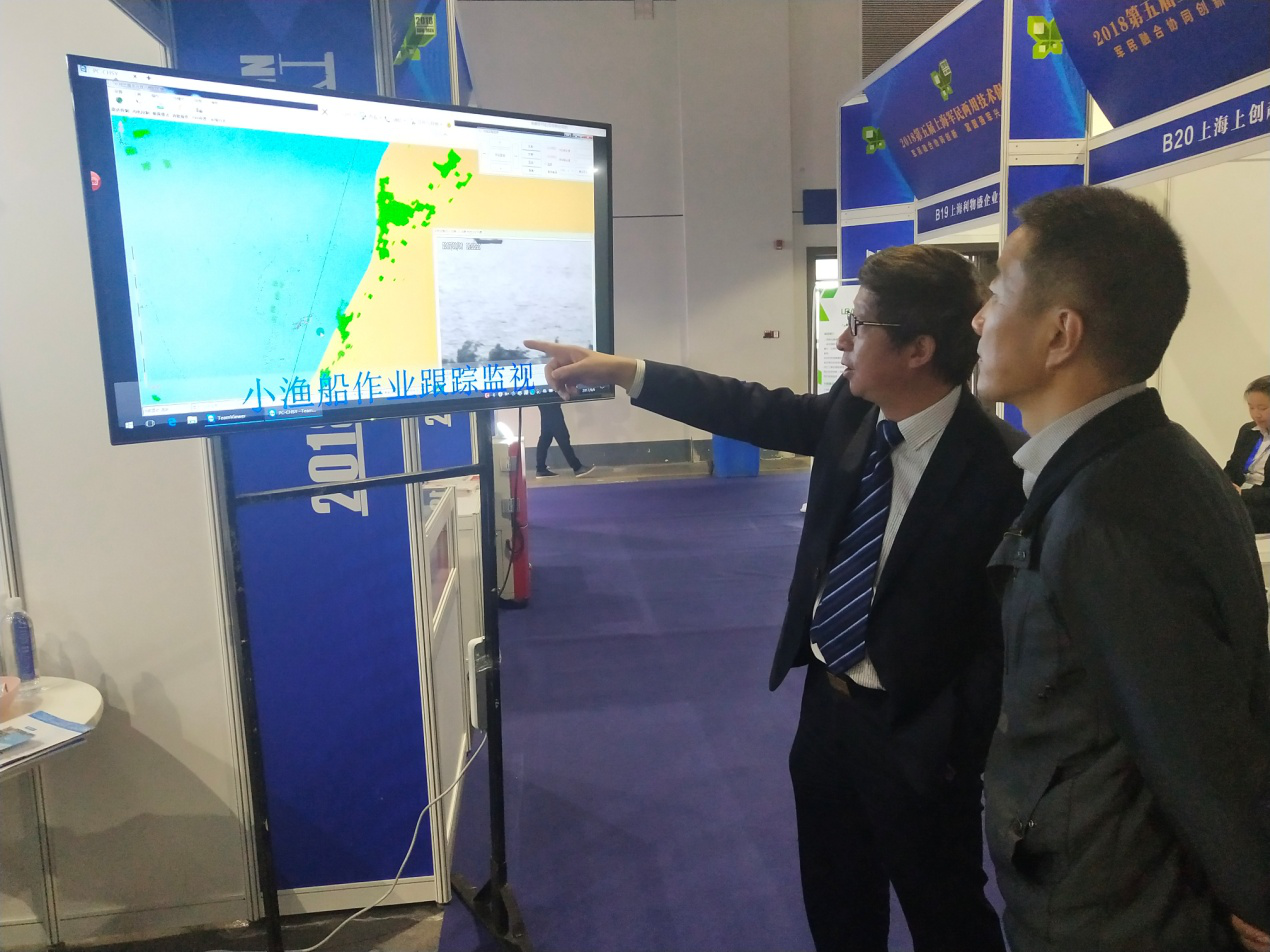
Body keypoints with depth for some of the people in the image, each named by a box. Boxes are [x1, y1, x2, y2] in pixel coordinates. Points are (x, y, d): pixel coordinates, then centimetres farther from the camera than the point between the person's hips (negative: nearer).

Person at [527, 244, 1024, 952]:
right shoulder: (854, 411, -5)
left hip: (912, 734, -6)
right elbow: (754, 410, 2)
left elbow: (1002, 629, -22)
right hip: (827, 700, 7)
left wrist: (952, 750, -20)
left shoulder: (993, 468, -25)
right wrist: (619, 370, -1)